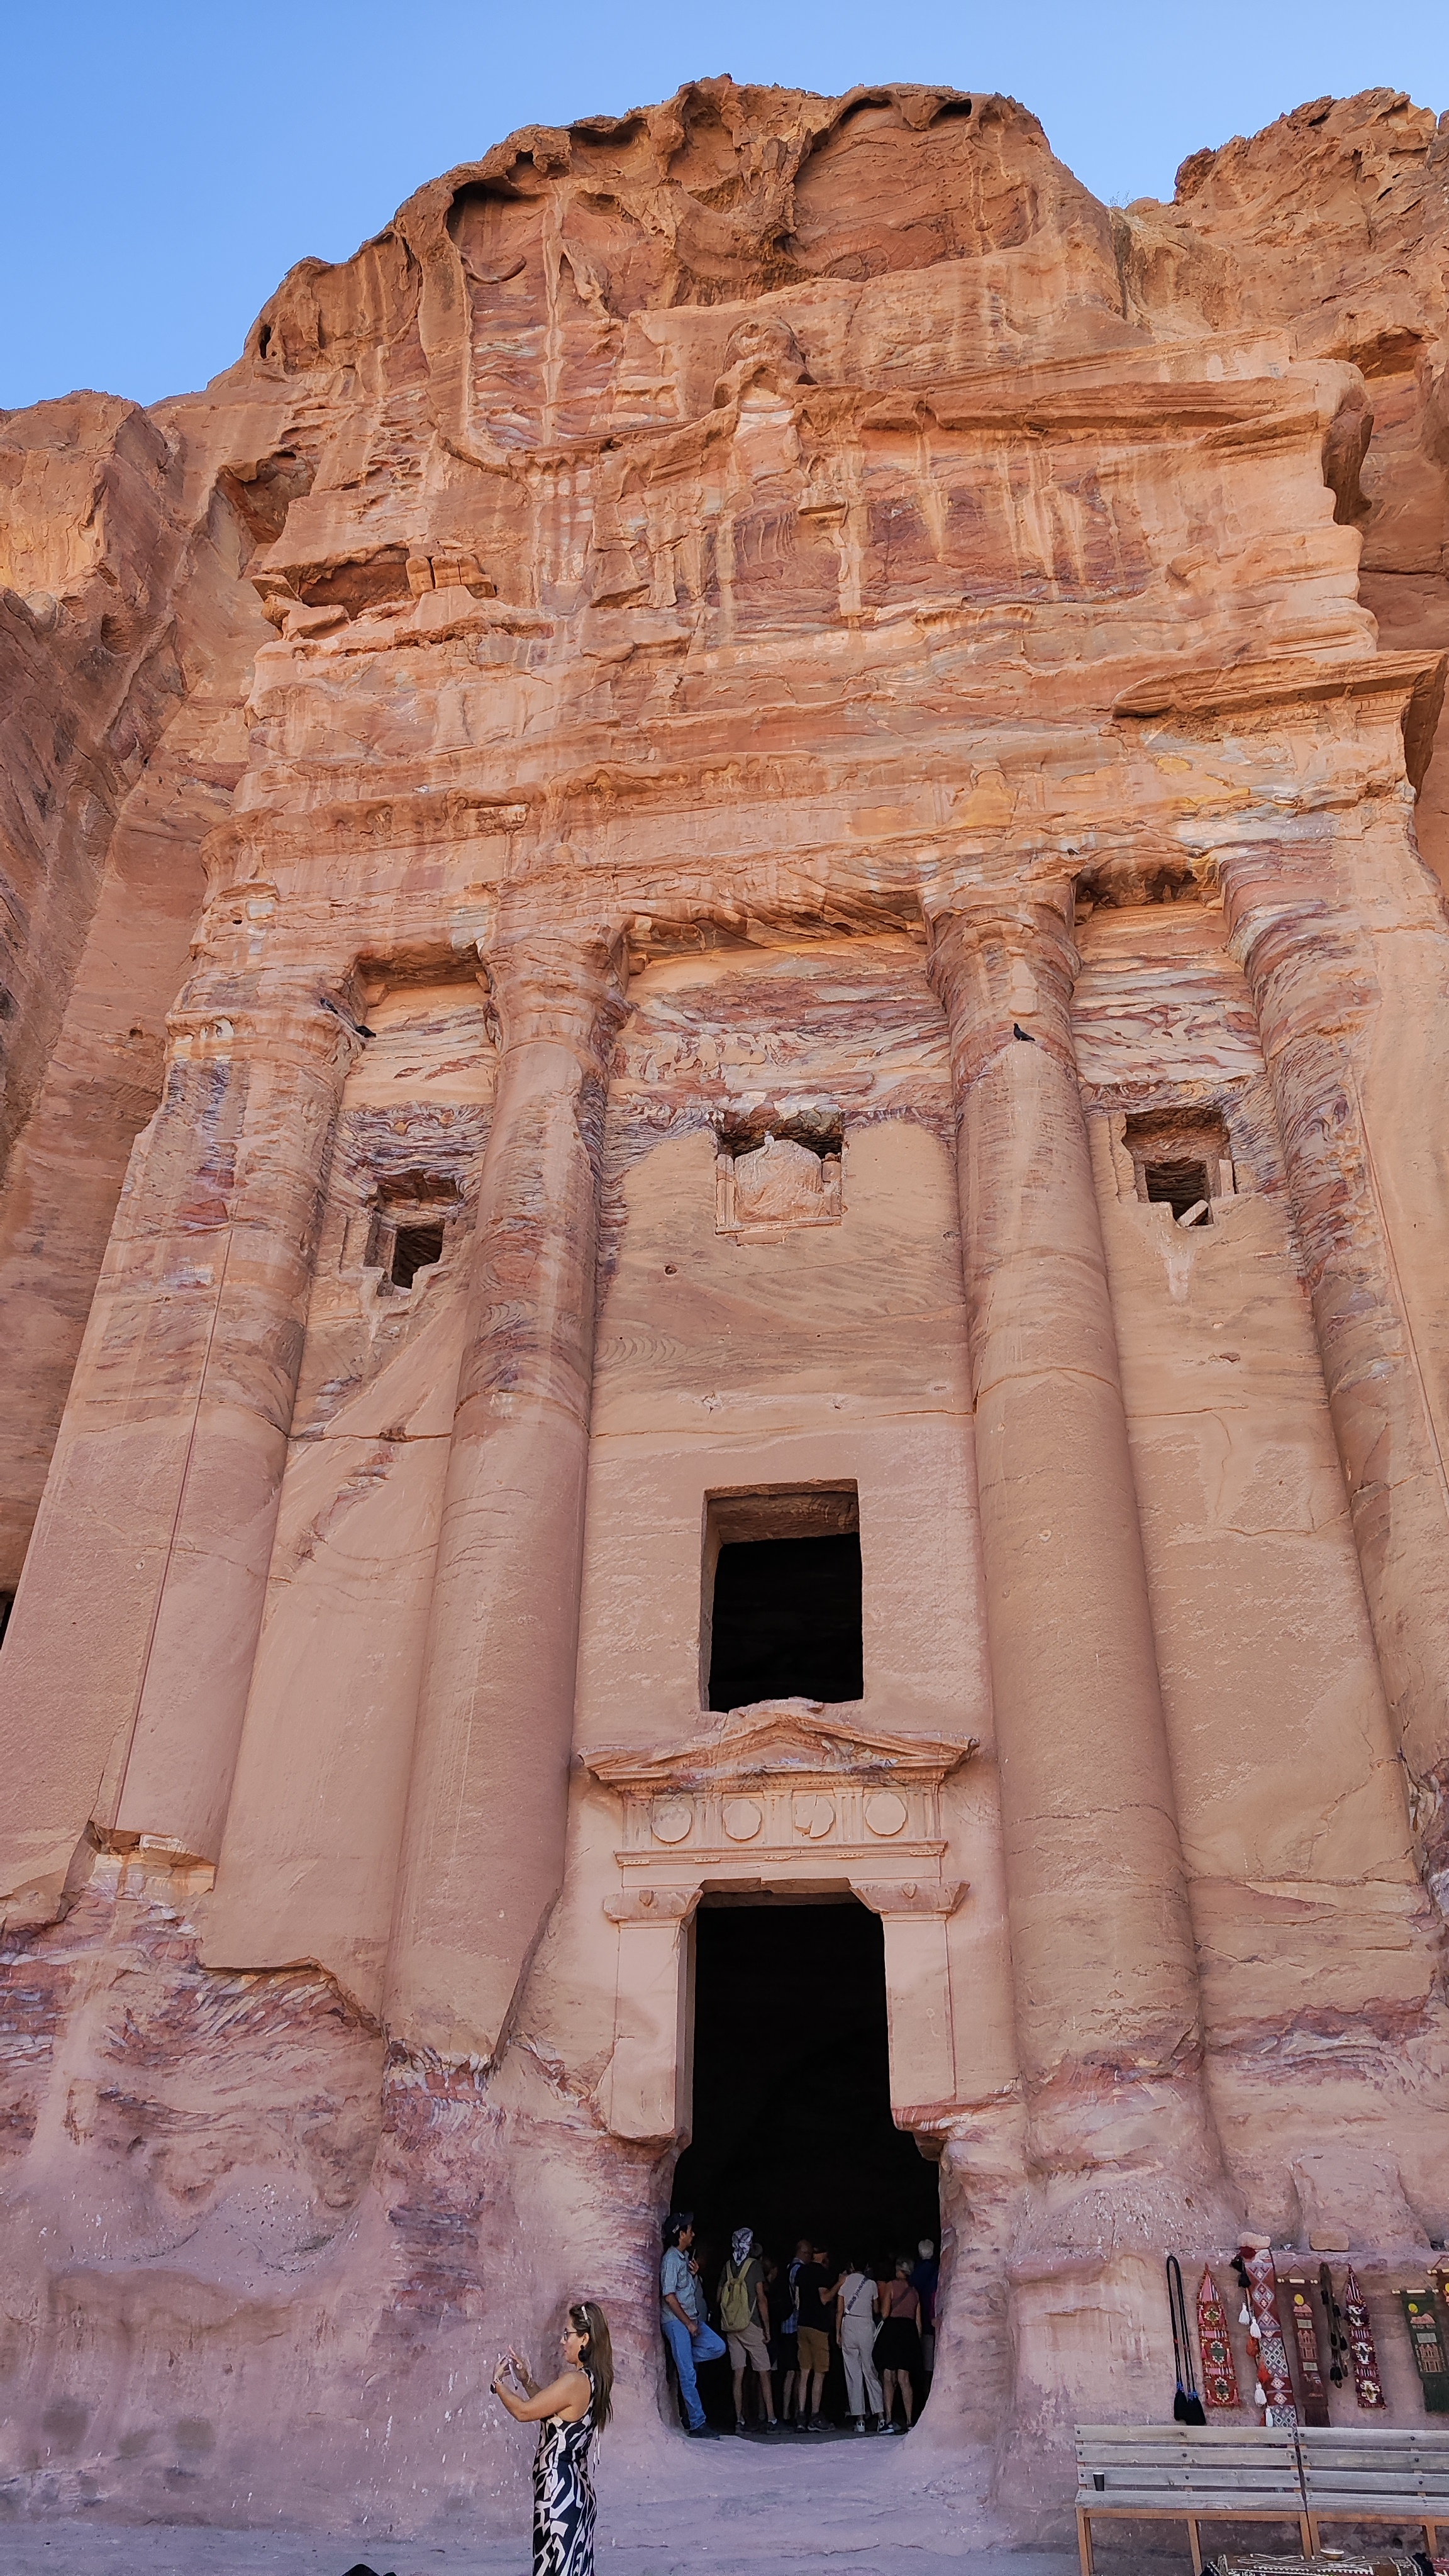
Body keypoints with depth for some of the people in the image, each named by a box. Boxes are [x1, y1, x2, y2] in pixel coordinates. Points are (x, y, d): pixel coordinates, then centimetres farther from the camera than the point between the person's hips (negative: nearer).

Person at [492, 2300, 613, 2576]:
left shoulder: (574, 2381, -23)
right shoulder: (592, 2379, 6)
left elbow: (523, 2412, -17)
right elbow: (551, 2410, 20)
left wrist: (498, 2383, -2)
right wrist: (526, 2381, 12)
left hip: (558, 2489, -9)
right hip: (576, 2487, 9)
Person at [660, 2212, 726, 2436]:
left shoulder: (684, 2257, 14)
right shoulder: (671, 2259, -14)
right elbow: (669, 2296, -18)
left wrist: (694, 2275, 4)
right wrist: (689, 2323, -15)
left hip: (690, 2318, 9)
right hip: (676, 2321, -9)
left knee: (717, 2346, 0)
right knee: (688, 2375, -6)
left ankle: (679, 2358, 8)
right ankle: (697, 2423, -2)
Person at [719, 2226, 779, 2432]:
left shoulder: (727, 2267, 8)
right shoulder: (755, 2265, -6)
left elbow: (719, 2298, 10)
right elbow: (761, 2299, -10)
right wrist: (767, 2328, -5)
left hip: (731, 2328, 4)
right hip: (751, 2326, -4)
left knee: (738, 2375, 7)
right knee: (764, 2374, 3)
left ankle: (739, 2420, 4)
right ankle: (770, 2419, 0)